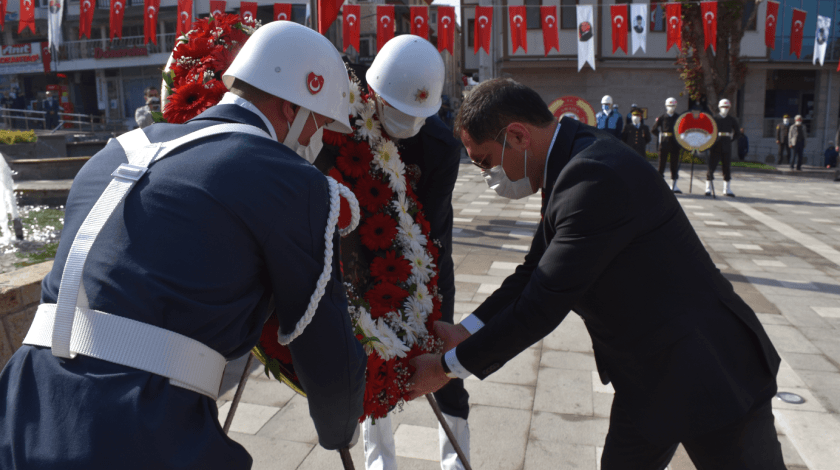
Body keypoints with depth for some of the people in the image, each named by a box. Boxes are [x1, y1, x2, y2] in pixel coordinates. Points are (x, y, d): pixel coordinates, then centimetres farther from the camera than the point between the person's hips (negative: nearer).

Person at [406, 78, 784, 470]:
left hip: (712, 375, -9)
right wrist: (464, 331, -2)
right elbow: (536, 271, 5)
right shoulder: (571, 164, 1)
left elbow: (541, 306, -27)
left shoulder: (596, 177, -30)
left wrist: (448, 367, -16)